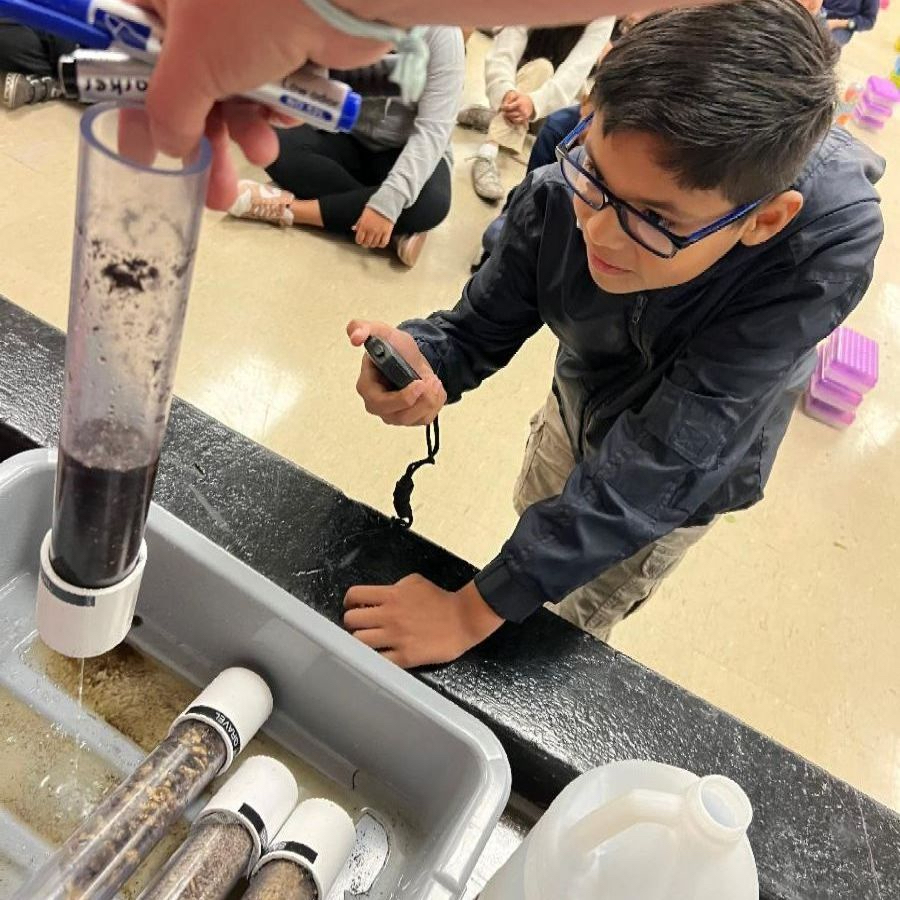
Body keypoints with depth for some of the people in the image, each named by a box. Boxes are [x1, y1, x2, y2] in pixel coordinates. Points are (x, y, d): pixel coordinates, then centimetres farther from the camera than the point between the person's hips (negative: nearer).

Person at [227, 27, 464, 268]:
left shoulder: (440, 32, -20)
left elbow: (433, 129, -26)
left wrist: (388, 200, -36)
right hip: (350, 140, 3)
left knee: (430, 203, -36)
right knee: (277, 146, -24)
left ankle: (289, 209, -26)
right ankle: (398, 228, -28)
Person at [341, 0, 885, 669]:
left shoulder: (831, 242, -42)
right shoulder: (564, 193, -33)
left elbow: (657, 468, -41)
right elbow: (479, 329, -20)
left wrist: (474, 612, -41)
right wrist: (419, 363, -44)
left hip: (688, 475, -2)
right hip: (578, 403, 3)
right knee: (535, 526, 29)